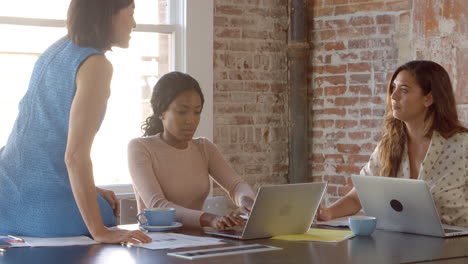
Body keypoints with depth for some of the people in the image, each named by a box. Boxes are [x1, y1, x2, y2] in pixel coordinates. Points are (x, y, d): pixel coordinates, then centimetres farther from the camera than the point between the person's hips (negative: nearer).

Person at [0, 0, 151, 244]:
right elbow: (75, 155, -22)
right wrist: (99, 231, -22)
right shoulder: (96, 65, -14)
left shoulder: (54, 52, 12)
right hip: (47, 207, -8)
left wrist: (87, 190, 16)